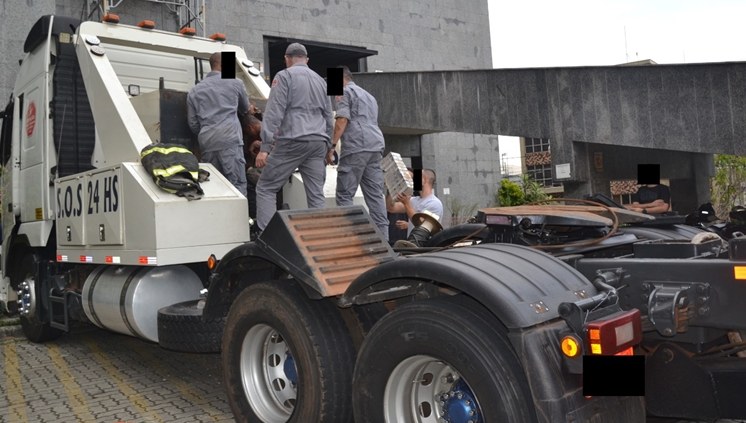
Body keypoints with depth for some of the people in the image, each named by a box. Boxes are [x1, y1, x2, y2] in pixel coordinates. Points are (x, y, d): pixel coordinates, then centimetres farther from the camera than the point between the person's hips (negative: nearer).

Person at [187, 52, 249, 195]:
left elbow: (193, 123, 15)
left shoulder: (194, 91, 18)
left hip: (206, 142, 4)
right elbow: (245, 109, 27)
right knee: (237, 184, -6)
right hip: (230, 139, -4)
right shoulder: (235, 83, 10)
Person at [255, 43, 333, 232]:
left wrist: (265, 147, -12)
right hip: (319, 143, 6)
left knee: (265, 188, 2)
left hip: (293, 141, -6)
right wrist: (328, 147, 29)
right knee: (316, 195, 5)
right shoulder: (320, 80, 22)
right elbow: (328, 117, 24)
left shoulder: (284, 76, 1)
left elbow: (274, 112, -9)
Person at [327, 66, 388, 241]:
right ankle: (382, 236, 2)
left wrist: (332, 145, -9)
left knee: (344, 194, -5)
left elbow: (342, 120, -8)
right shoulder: (369, 95, 30)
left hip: (356, 147, -8)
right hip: (375, 147, 8)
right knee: (375, 194, 5)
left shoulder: (346, 91, 5)